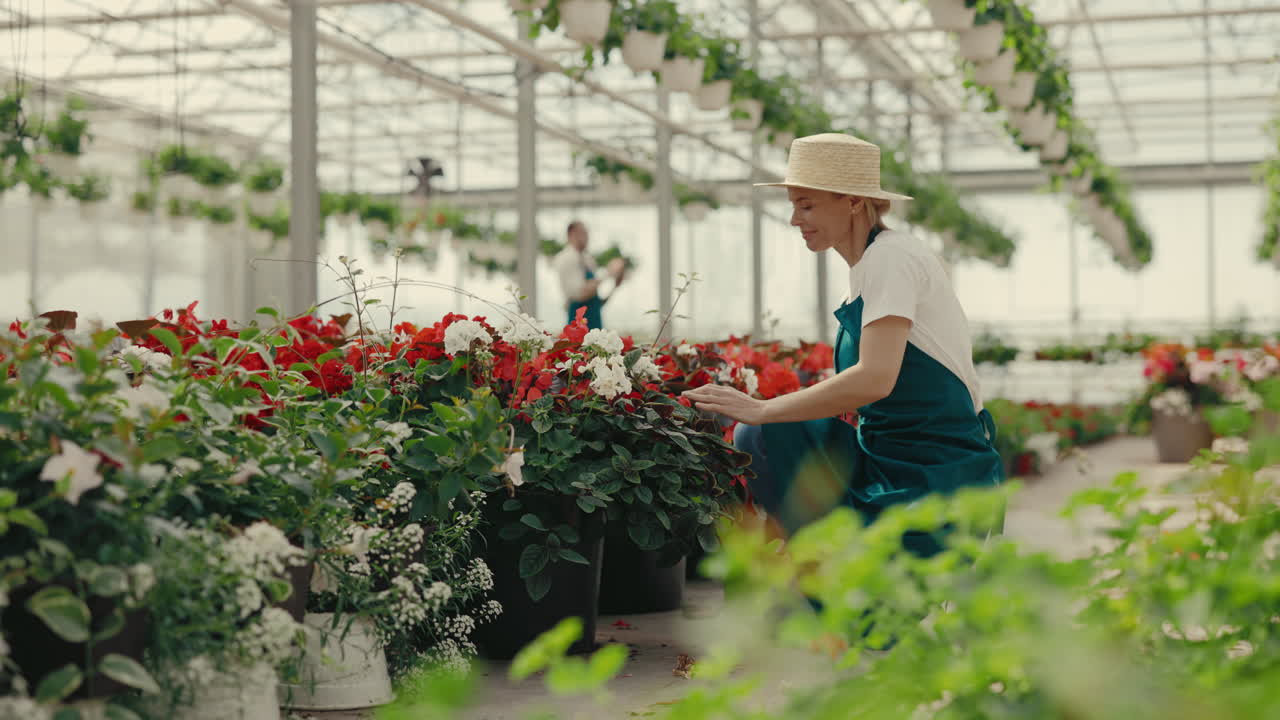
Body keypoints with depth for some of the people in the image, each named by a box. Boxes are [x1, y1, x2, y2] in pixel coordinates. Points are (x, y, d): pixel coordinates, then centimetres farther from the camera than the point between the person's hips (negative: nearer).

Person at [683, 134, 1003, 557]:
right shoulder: (867, 265, 13)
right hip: (889, 459, 9)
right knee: (758, 438, -1)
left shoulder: (891, 257, -15)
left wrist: (762, 409, -20)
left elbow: (875, 378, -26)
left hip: (938, 476, -9)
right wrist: (760, 414, 4)